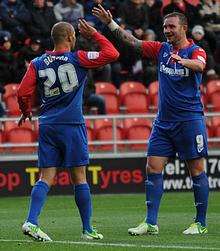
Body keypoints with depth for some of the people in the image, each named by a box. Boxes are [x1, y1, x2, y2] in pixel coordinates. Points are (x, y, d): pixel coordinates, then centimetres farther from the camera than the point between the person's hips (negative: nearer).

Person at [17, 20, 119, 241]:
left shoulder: (37, 63, 5)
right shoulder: (77, 59, -5)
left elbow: (23, 93, 1)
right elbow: (112, 54, -6)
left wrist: (26, 112, 19)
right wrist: (95, 35, 6)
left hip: (47, 126, 3)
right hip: (72, 124, -3)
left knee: (46, 178, 2)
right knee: (79, 178, 3)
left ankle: (31, 222, -15)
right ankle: (87, 230, 8)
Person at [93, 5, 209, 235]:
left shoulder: (195, 51, -5)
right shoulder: (161, 49, 10)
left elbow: (200, 65, -27)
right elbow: (133, 42, 9)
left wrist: (182, 60, -48)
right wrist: (110, 23, 0)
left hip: (189, 119, -6)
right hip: (163, 120, 6)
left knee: (197, 170, -2)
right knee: (153, 169, -1)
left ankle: (201, 223, 6)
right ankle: (151, 223, 0)